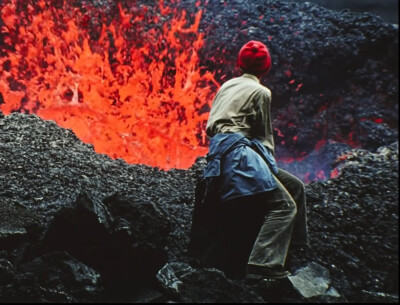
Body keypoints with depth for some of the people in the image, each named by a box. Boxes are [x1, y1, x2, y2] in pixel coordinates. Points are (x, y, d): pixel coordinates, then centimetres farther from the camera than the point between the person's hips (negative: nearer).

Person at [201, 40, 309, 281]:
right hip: (238, 151, -8)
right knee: (283, 204, -14)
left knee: (295, 186, 13)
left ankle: (295, 248, 12)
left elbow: (211, 127, 22)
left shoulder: (227, 86, 21)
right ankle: (263, 266, -24)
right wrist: (270, 164, 16)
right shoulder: (261, 91, 1)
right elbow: (265, 135, 2)